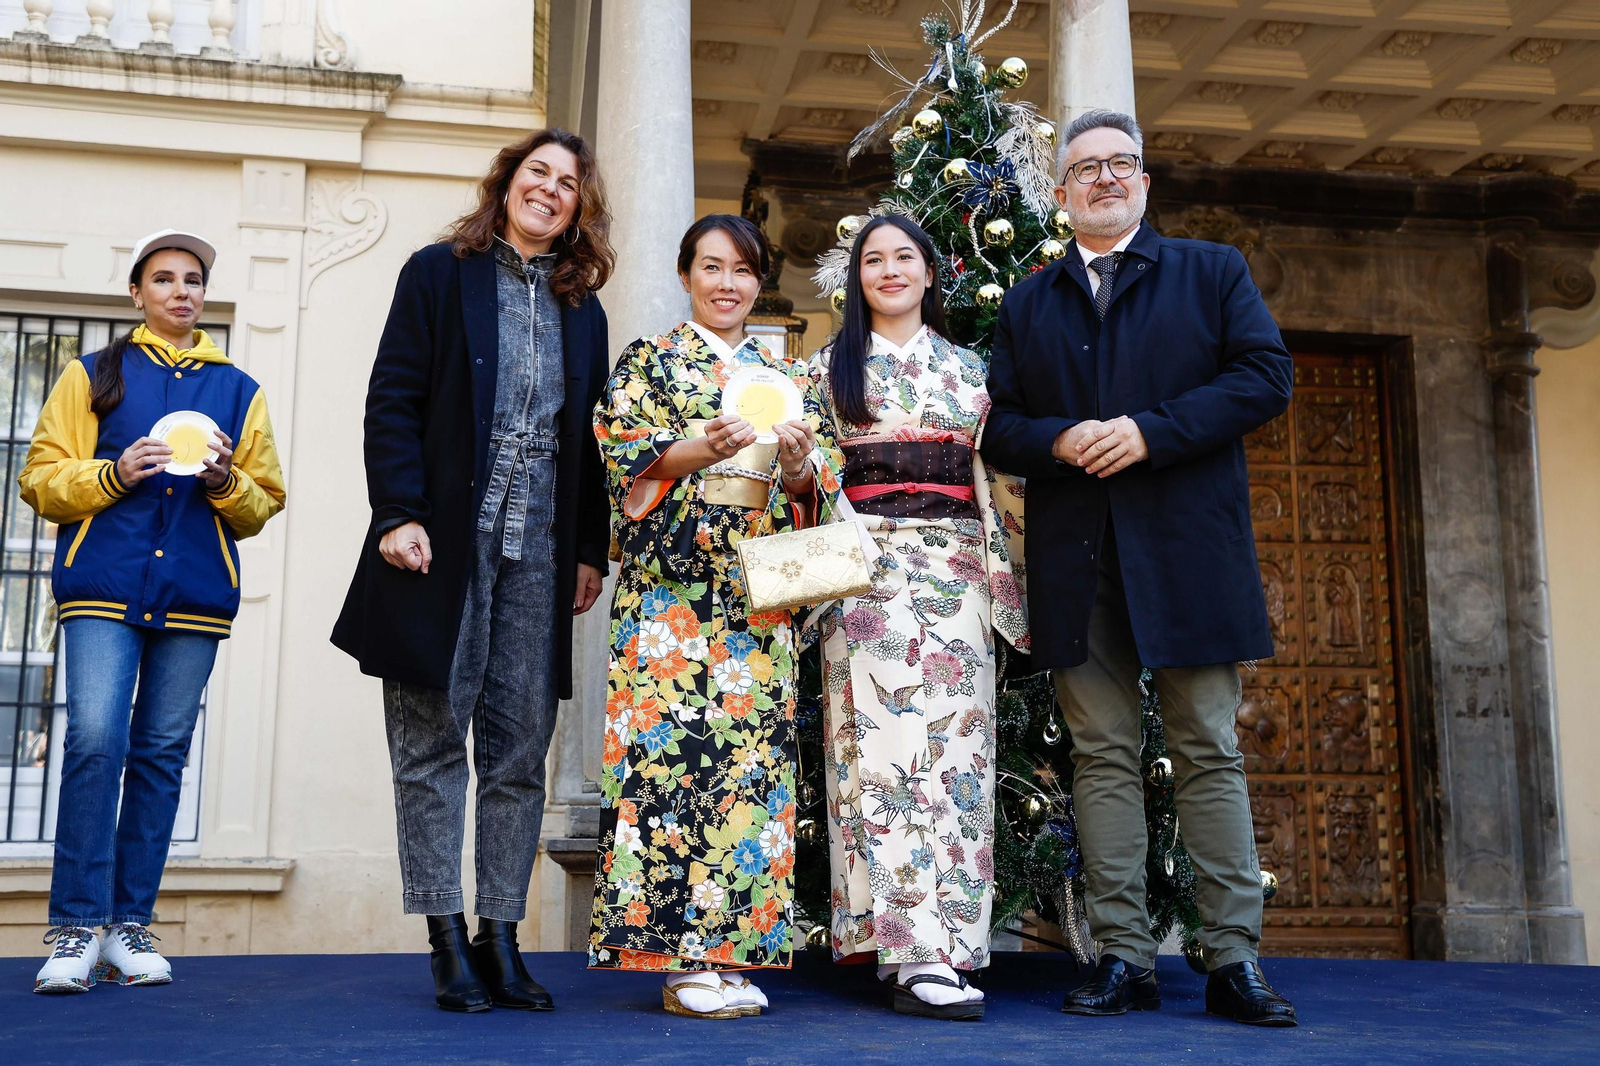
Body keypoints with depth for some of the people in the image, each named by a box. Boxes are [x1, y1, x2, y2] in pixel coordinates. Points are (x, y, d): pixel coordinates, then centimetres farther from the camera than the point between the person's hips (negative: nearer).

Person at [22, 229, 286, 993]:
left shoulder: (238, 390, 17)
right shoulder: (93, 375, 13)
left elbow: (265, 503, 15)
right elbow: (43, 478, 7)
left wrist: (227, 481, -6)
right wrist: (114, 474, -10)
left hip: (196, 593, 2)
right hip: (103, 583, -2)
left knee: (163, 752, 2)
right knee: (95, 738, -15)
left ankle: (129, 925, 9)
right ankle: (76, 926, -8)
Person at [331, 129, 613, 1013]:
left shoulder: (583, 310, 16)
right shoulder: (441, 273, 6)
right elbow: (392, 399, -2)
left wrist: (591, 551, 9)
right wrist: (399, 512, -12)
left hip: (538, 554, 3)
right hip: (443, 542, -3)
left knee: (520, 750, 3)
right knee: (431, 741, 1)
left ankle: (501, 940, 10)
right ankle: (449, 945, 7)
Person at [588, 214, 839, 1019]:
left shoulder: (788, 377, 20)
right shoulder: (647, 361, 11)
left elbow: (819, 492, 15)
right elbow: (625, 457, -2)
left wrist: (800, 467, -7)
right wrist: (703, 449, -18)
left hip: (761, 592, 4)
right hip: (672, 584, -3)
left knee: (754, 753, -2)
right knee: (671, 742, -11)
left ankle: (734, 950, 5)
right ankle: (682, 957, -6)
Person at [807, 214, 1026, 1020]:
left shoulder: (967, 369, 17)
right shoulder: (831, 366, 12)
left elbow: (996, 478, 15)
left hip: (955, 569, 3)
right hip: (868, 567, -3)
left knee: (953, 745, -3)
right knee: (887, 743, -11)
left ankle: (942, 939, 3)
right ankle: (918, 956, -12)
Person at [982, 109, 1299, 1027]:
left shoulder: (1213, 271, 11)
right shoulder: (1027, 305, 17)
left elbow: (1266, 374, -2)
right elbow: (1000, 426, 12)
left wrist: (1151, 431, -13)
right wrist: (1059, 440, -10)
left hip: (1189, 554, -2)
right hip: (1078, 563, 2)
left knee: (1210, 752, 1)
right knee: (1104, 755, 3)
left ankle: (1235, 958, 6)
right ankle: (1125, 958, 9)